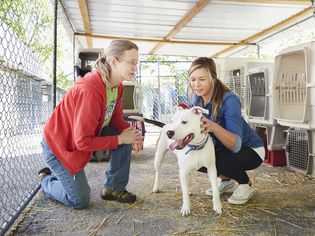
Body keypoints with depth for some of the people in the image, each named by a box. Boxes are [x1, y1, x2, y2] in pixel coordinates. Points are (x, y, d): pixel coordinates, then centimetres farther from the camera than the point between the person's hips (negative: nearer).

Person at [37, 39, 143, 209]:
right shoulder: (90, 91, -35)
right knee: (80, 201, -1)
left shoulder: (116, 85, -8)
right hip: (59, 144, -8)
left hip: (85, 133, 8)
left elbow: (116, 118, 3)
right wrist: (120, 138, -25)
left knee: (126, 137, -9)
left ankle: (113, 188, 7)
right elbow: (83, 142, -32)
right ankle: (46, 179, 28)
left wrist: (131, 132, -17)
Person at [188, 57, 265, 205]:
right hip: (223, 148, 6)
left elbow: (236, 144, -40)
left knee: (220, 159, -33)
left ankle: (246, 185, -1)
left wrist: (213, 127, -57)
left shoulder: (229, 100, -30)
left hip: (251, 151, -6)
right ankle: (226, 179, 14)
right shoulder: (198, 98, -9)